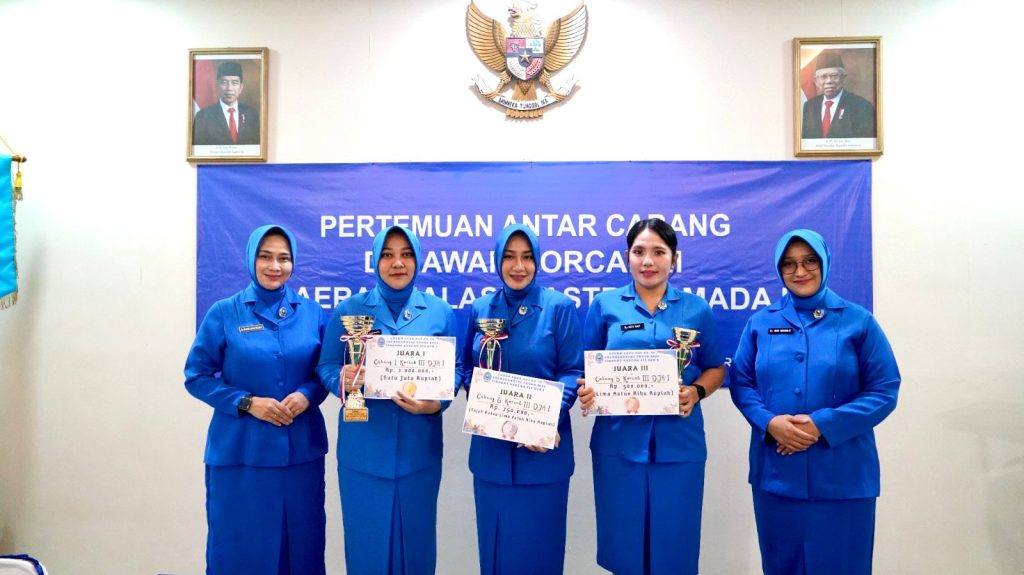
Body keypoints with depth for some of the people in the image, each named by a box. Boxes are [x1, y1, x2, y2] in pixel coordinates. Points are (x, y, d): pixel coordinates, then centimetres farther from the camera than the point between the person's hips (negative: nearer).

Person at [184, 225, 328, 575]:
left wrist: (307, 395, -11)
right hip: (240, 451, -2)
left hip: (301, 449, 2)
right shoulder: (224, 313, -2)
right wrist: (246, 403, -14)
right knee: (240, 545, 8)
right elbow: (196, 377, -1)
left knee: (302, 542, 12)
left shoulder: (311, 313, 4)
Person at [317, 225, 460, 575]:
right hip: (363, 448, 0)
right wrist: (343, 383, -21)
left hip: (419, 448, 1)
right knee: (366, 539, 11)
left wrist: (436, 404, -17)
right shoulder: (348, 310, 0)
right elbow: (326, 366, 2)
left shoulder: (440, 312, 1)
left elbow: (454, 369, 2)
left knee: (416, 538, 14)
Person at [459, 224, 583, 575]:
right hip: (490, 447, 4)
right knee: (494, 542, 17)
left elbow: (574, 372, -8)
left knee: (538, 543, 10)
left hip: (543, 445, -3)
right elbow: (467, 368, 9)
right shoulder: (480, 309, 5)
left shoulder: (559, 307, -7)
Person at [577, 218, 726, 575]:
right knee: (624, 544, 10)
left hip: (679, 444, 1)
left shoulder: (696, 309, 5)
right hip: (619, 442, 0)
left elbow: (715, 368, 11)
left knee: (674, 546, 10)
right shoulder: (605, 305, 3)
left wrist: (696, 392, -8)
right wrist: (586, 391, -14)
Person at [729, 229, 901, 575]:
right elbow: (741, 383, 5)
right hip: (776, 471, 2)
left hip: (842, 474, -2)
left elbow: (883, 391, -5)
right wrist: (770, 422, -14)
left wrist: (823, 425, -16)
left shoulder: (858, 321, -1)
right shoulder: (761, 323, 5)